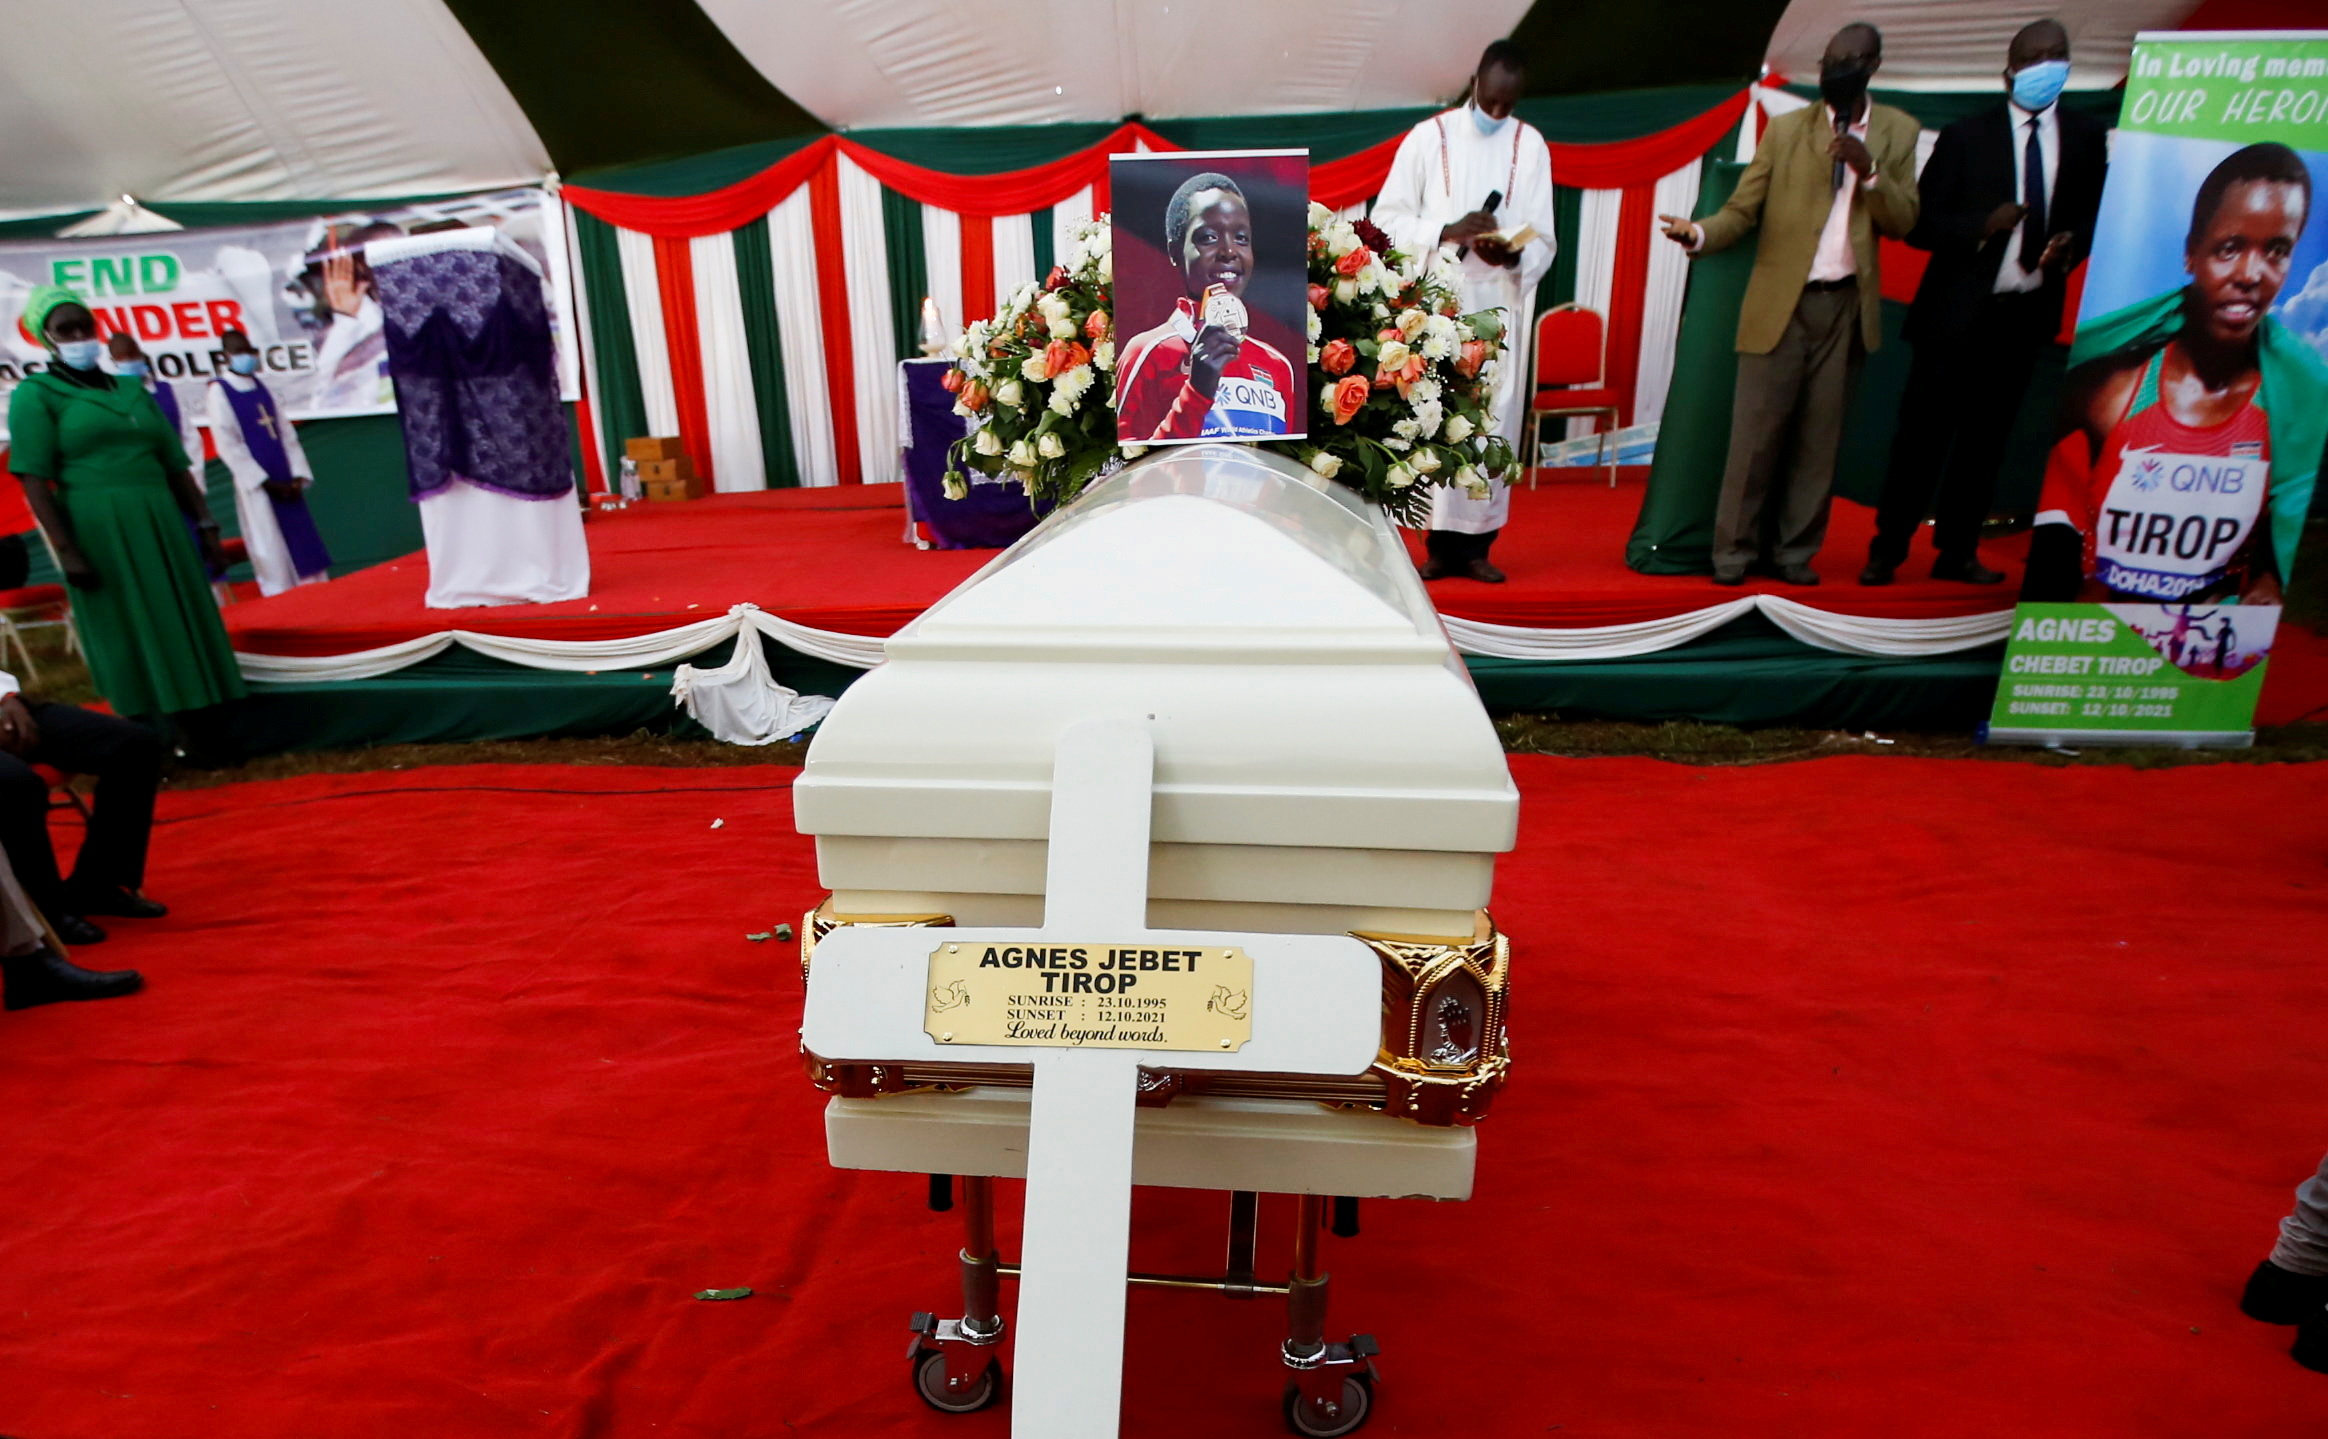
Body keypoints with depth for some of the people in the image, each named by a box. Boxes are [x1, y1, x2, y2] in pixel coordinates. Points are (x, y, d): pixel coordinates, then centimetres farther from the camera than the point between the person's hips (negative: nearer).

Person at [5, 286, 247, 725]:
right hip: (97, 528, -5)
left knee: (184, 629, 5)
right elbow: (34, 480, -6)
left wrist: (205, 522, 8)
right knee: (126, 640, -2)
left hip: (159, 525, 5)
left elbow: (176, 465, 16)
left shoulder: (131, 388, 17)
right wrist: (65, 550, -15)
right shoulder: (36, 393, 2)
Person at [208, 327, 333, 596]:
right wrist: (265, 482, -13)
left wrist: (299, 475, 0)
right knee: (272, 552, -2)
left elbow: (286, 432, 11)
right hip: (255, 486, -5)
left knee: (306, 544, 6)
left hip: (285, 482, 5)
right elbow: (228, 445, -9)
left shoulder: (261, 386, 13)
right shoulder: (219, 391, -4)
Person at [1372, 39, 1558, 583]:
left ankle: (1477, 542, 6)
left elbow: (1543, 241, 4)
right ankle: (1442, 542, 2)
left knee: (1495, 419, 0)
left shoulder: (1531, 146, 7)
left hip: (1501, 306, 2)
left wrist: (1512, 254, -18)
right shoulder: (1428, 137, 3)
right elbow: (1387, 218, -1)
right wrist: (1447, 231, -15)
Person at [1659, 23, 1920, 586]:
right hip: (1780, 302, -2)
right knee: (1755, 434, -4)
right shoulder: (1785, 128, 4)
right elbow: (1741, 210, -2)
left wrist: (1869, 170, -13)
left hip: (1847, 306, 2)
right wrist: (1699, 233, -23)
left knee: (1820, 437, 4)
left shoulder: (1898, 131, 9)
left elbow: (1903, 222, 3)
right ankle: (1734, 550, 5)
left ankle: (1796, 551, 11)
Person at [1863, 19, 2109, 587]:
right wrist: (1983, 225, -20)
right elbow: (1919, 224, -4)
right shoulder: (1966, 136, -2)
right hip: (1957, 311, -3)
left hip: (2026, 313, 3)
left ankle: (1957, 552, 16)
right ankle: (1887, 549, 7)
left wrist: (2072, 245, -9)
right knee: (1922, 434, -2)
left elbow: (2093, 215, 13)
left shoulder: (2086, 137, 7)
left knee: (1986, 438, 8)